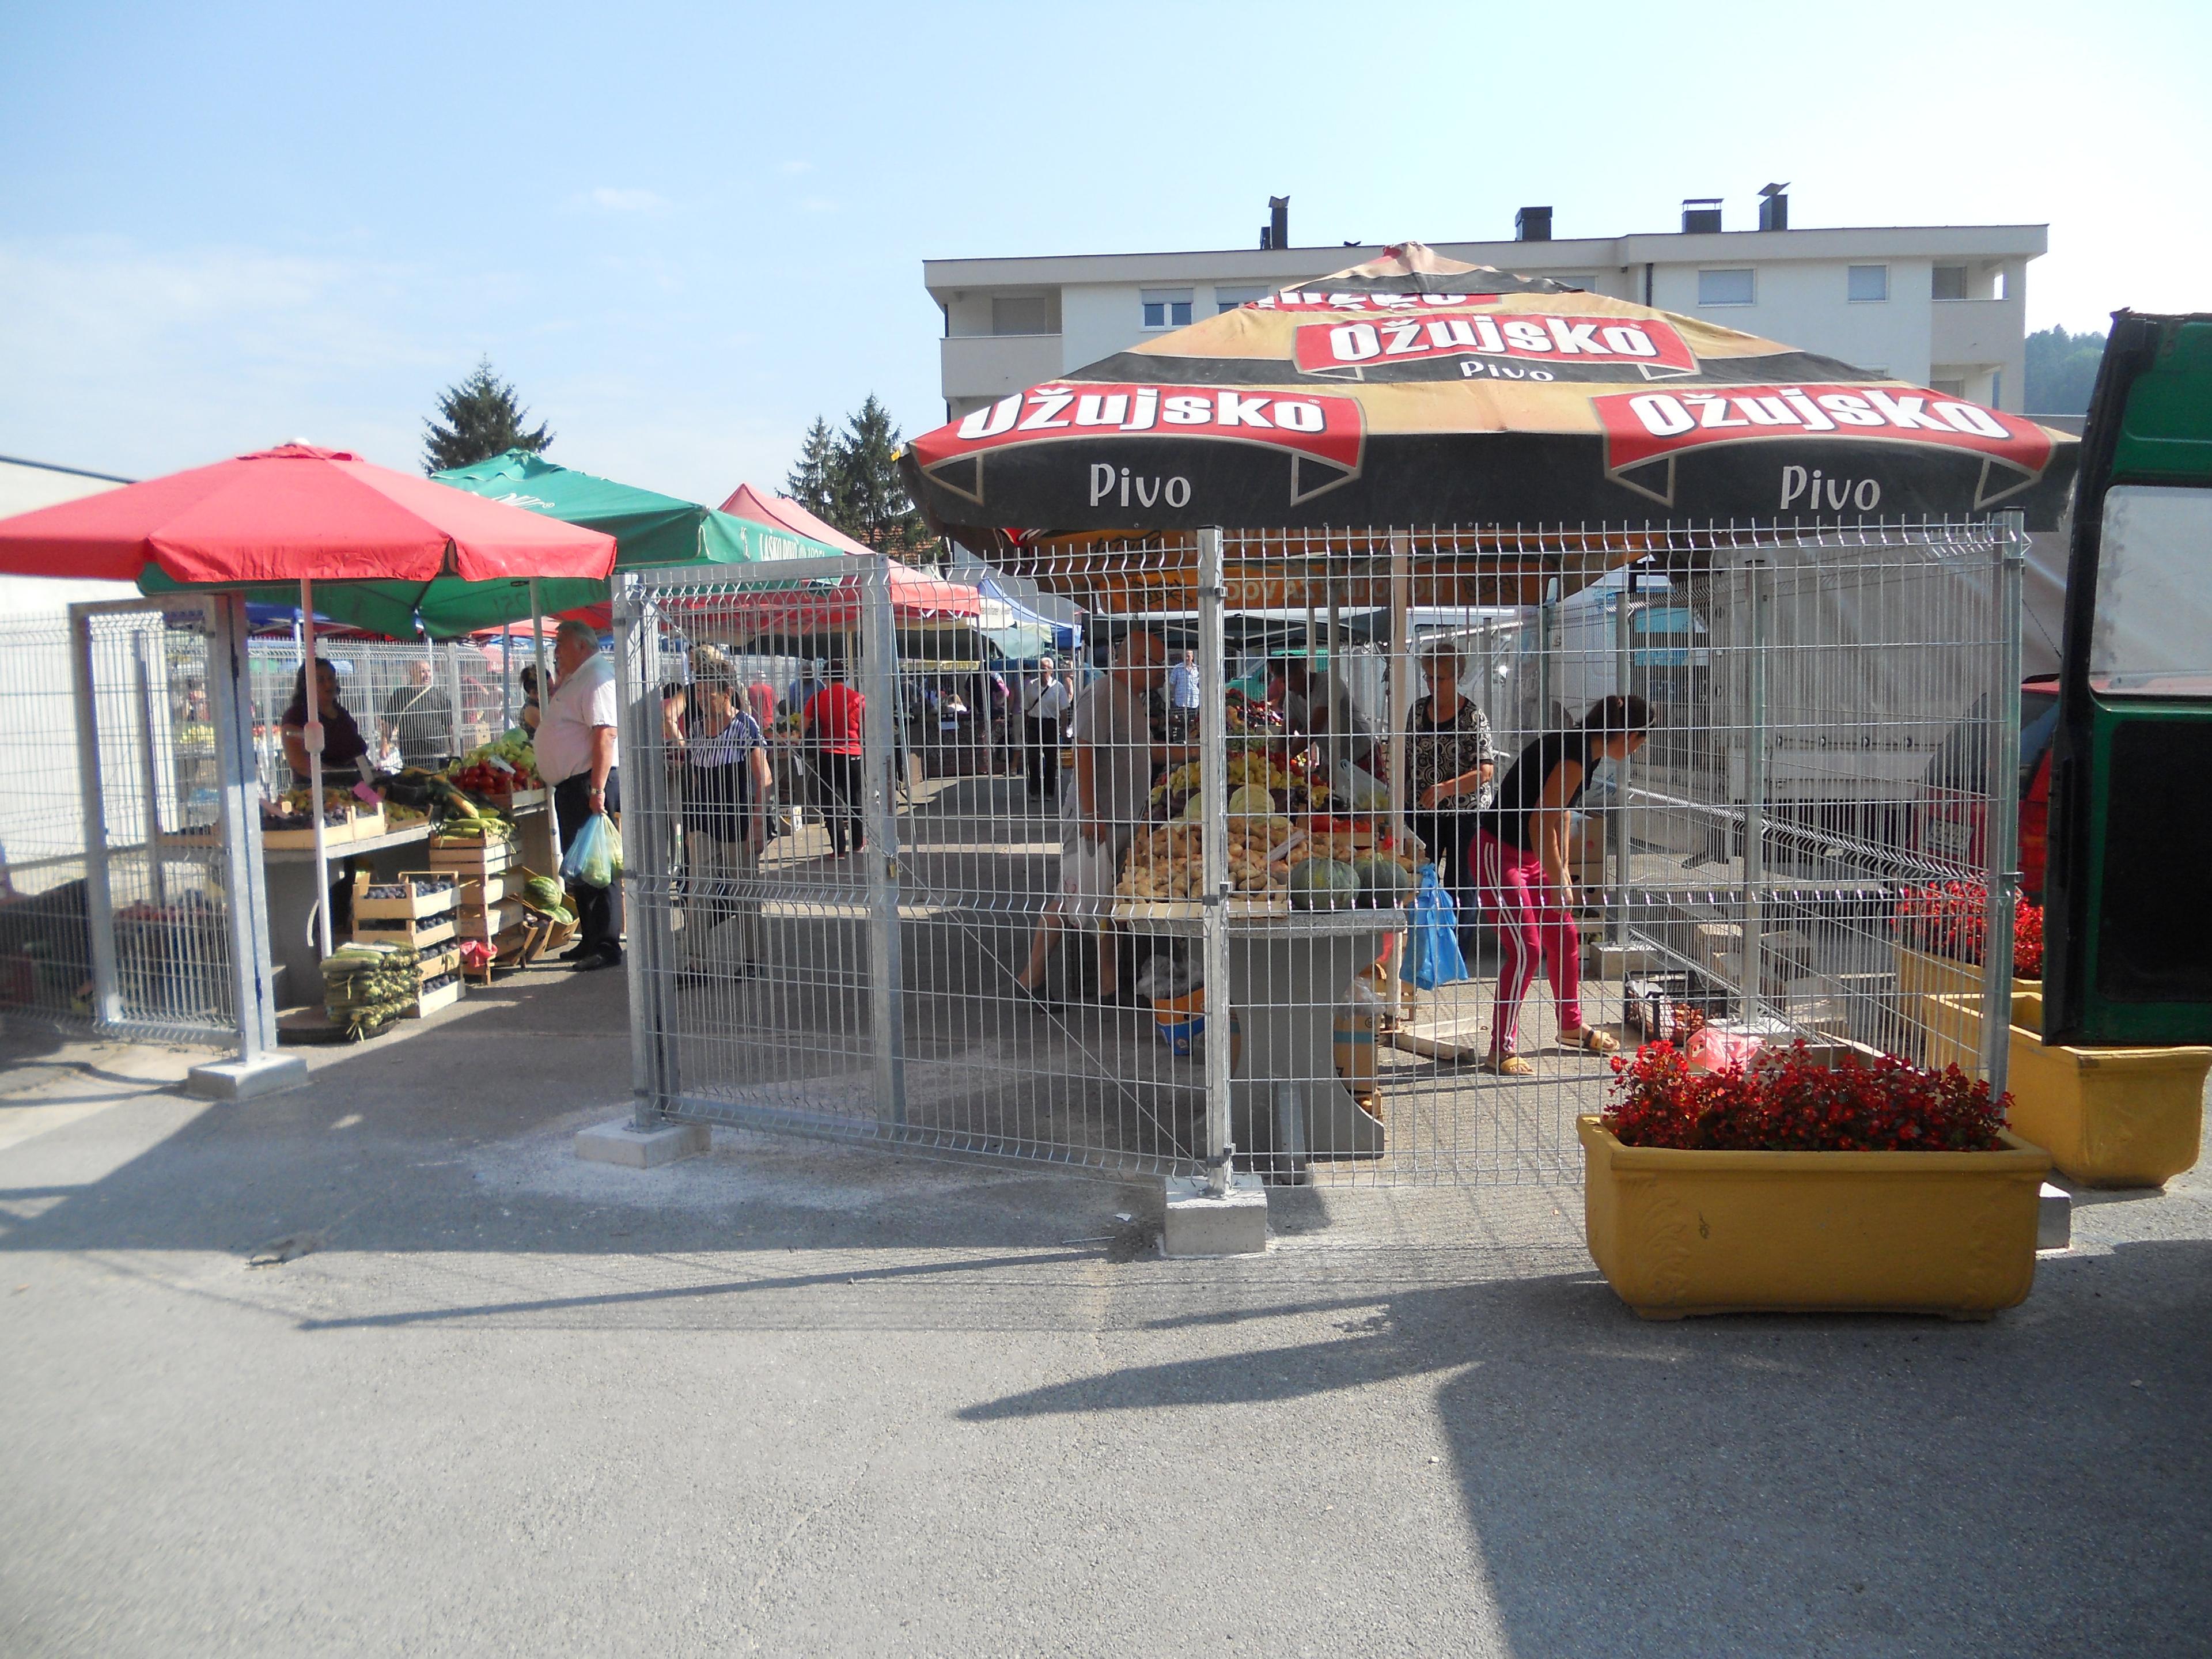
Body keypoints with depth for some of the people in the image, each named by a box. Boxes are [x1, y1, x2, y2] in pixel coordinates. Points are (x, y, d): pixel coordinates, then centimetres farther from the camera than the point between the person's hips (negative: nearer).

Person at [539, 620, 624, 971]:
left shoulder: (597, 678, -14)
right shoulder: (574, 680, 20)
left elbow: (605, 733, -24)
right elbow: (566, 724, 30)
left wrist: (597, 789, -30)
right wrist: (557, 685, 19)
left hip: (589, 784, -11)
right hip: (572, 786, 11)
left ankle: (606, 948, -4)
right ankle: (590, 941, 23)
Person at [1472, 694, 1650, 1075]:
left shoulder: (1582, 751, 8)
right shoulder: (1575, 755, -23)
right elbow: (1541, 822, -25)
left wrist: (1562, 868, 16)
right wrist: (1558, 882, -17)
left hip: (1531, 856, 10)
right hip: (1499, 854, -10)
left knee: (1565, 938, 16)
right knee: (1527, 949, -12)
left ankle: (1572, 1027, 33)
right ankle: (1501, 1049, -3)